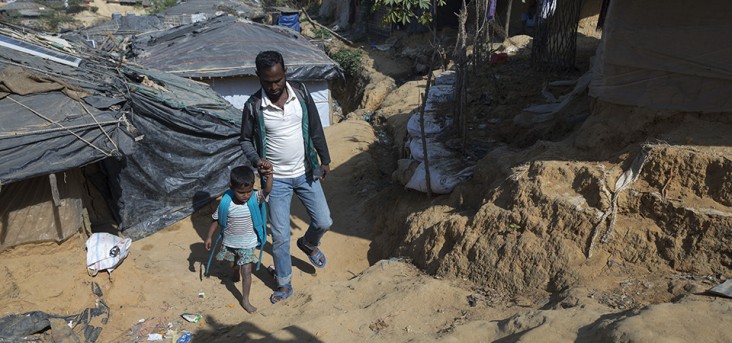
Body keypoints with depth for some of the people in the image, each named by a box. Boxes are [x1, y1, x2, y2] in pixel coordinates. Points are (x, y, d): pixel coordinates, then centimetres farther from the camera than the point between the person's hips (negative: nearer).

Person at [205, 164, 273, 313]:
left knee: (246, 271, -1)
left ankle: (245, 300, 16)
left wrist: (269, 173, -61)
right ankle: (236, 271, 64)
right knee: (233, 264, 28)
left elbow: (267, 190, -43)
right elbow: (216, 219, -6)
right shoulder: (226, 202, -20)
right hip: (229, 243, 2)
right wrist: (209, 236, 0)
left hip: (248, 245, -2)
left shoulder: (256, 198, -23)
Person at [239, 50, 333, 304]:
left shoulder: (300, 93, -8)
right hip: (276, 179, -2)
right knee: (280, 236, 4)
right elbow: (245, 140, -1)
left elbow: (315, 129, 3)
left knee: (323, 221, 7)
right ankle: (284, 284, 25)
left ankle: (309, 244, 43)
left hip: (306, 173, 2)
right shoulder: (253, 106, -14)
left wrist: (324, 160, 5)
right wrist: (256, 159, -20)